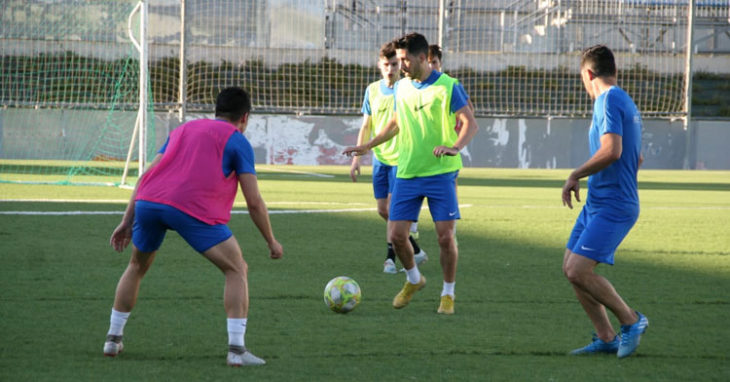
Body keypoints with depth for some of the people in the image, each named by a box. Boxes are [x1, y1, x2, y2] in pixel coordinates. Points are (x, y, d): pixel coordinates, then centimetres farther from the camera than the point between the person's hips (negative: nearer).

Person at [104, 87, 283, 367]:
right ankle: (236, 349, -5)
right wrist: (271, 242, 21)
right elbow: (254, 202, 9)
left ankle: (113, 339, 30)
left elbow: (146, 176, 24)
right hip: (193, 208, -5)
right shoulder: (237, 141, 15)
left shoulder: (183, 130, 31)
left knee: (137, 267, 29)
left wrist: (127, 221, 24)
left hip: (147, 202, 5)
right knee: (237, 270, 7)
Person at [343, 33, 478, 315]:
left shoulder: (448, 87, -7)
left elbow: (470, 124, -11)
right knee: (397, 234, -1)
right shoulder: (401, 88, 10)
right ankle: (413, 280, 26)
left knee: (445, 236, -8)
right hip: (407, 173, 5)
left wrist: (455, 147, -29)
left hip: (440, 172, -5)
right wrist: (368, 146, 19)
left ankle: (448, 294, 11)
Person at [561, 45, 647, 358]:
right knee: (570, 268, 8)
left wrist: (576, 175, -15)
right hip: (598, 203, 10)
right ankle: (606, 338, 11)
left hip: (611, 207, -10)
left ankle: (631, 321, -3)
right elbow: (637, 159, 27)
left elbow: (611, 151, -26)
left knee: (578, 271, -17)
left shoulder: (609, 100, -13)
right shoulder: (626, 102, 18)